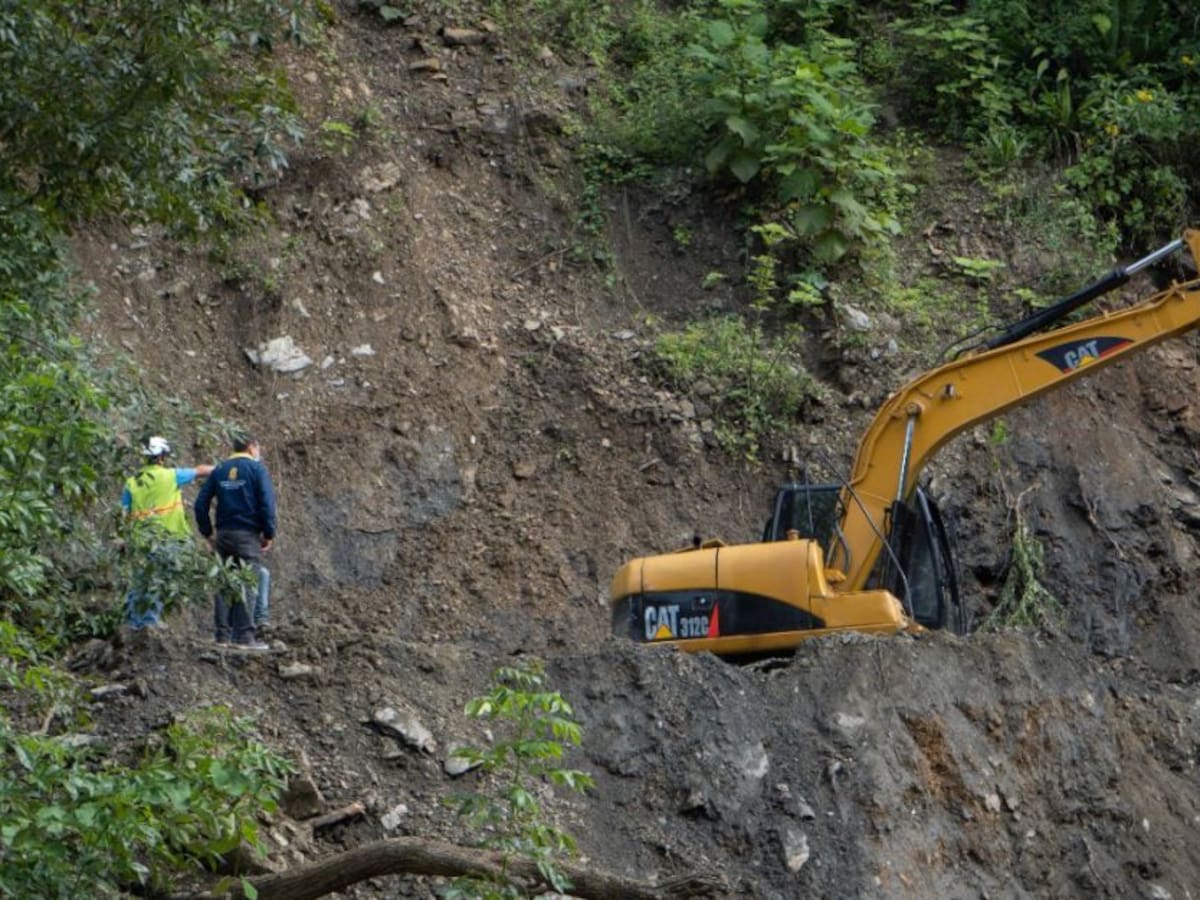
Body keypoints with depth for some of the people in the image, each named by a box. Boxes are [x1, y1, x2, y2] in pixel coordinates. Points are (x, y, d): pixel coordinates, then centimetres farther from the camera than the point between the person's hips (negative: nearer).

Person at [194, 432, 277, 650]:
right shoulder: (257, 469, -3)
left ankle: (223, 634, 11)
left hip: (223, 534, 5)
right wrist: (269, 533, -4)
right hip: (248, 534, -5)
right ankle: (245, 636, -8)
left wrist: (208, 533, 13)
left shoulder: (219, 470, 11)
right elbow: (267, 503, -11)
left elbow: (201, 503, 8)